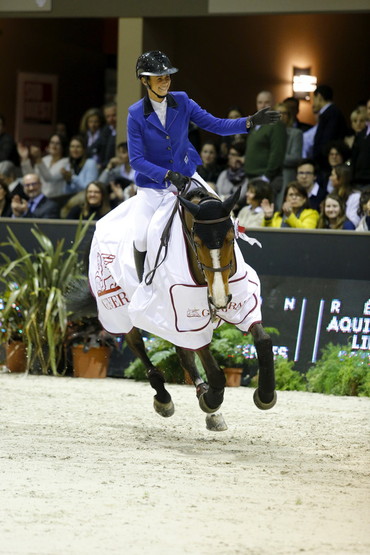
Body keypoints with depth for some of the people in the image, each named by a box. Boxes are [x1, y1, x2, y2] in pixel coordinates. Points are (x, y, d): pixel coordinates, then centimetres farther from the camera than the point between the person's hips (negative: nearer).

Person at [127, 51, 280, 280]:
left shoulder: (182, 102, -5)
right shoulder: (136, 114, -14)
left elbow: (215, 125, -6)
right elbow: (136, 160, -15)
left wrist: (251, 121, -19)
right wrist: (168, 175, -27)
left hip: (186, 175, 3)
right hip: (154, 183, -3)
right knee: (141, 239, -16)